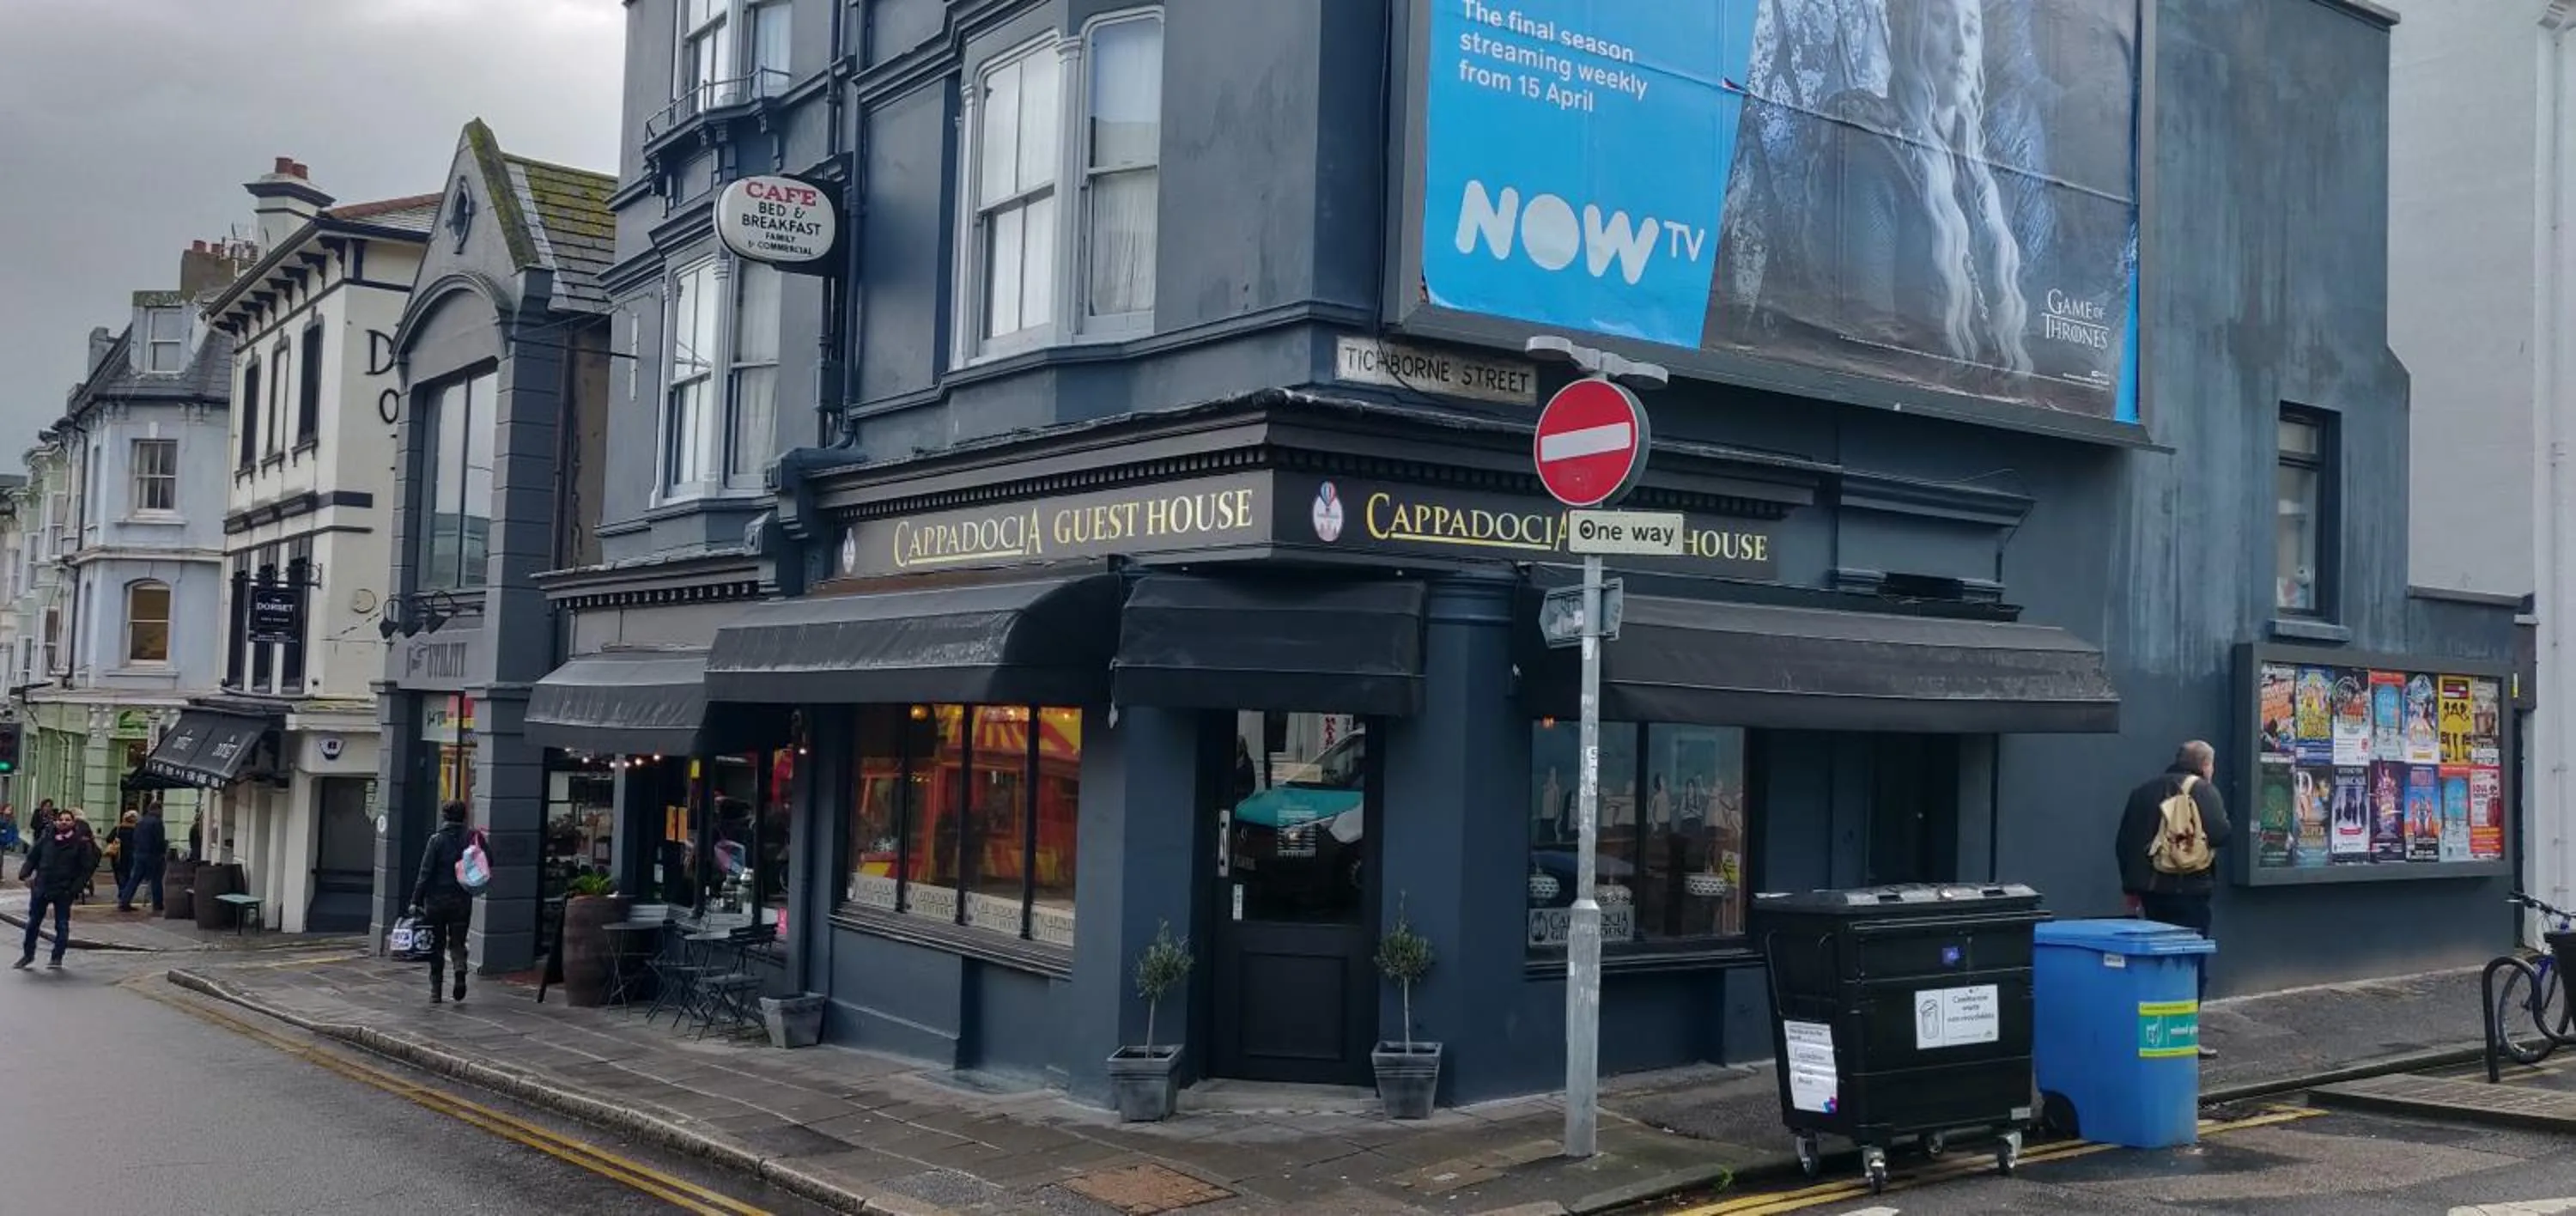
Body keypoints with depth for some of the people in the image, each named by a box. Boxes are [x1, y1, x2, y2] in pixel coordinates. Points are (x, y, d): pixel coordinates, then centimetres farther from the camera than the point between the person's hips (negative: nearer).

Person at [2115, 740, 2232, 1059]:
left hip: (2151, 888, 6)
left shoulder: (2145, 790, 12)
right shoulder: (2203, 790, -7)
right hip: (2189, 889, -6)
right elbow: (2222, 834, -20)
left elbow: (2125, 841, 12)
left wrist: (2131, 887, 17)